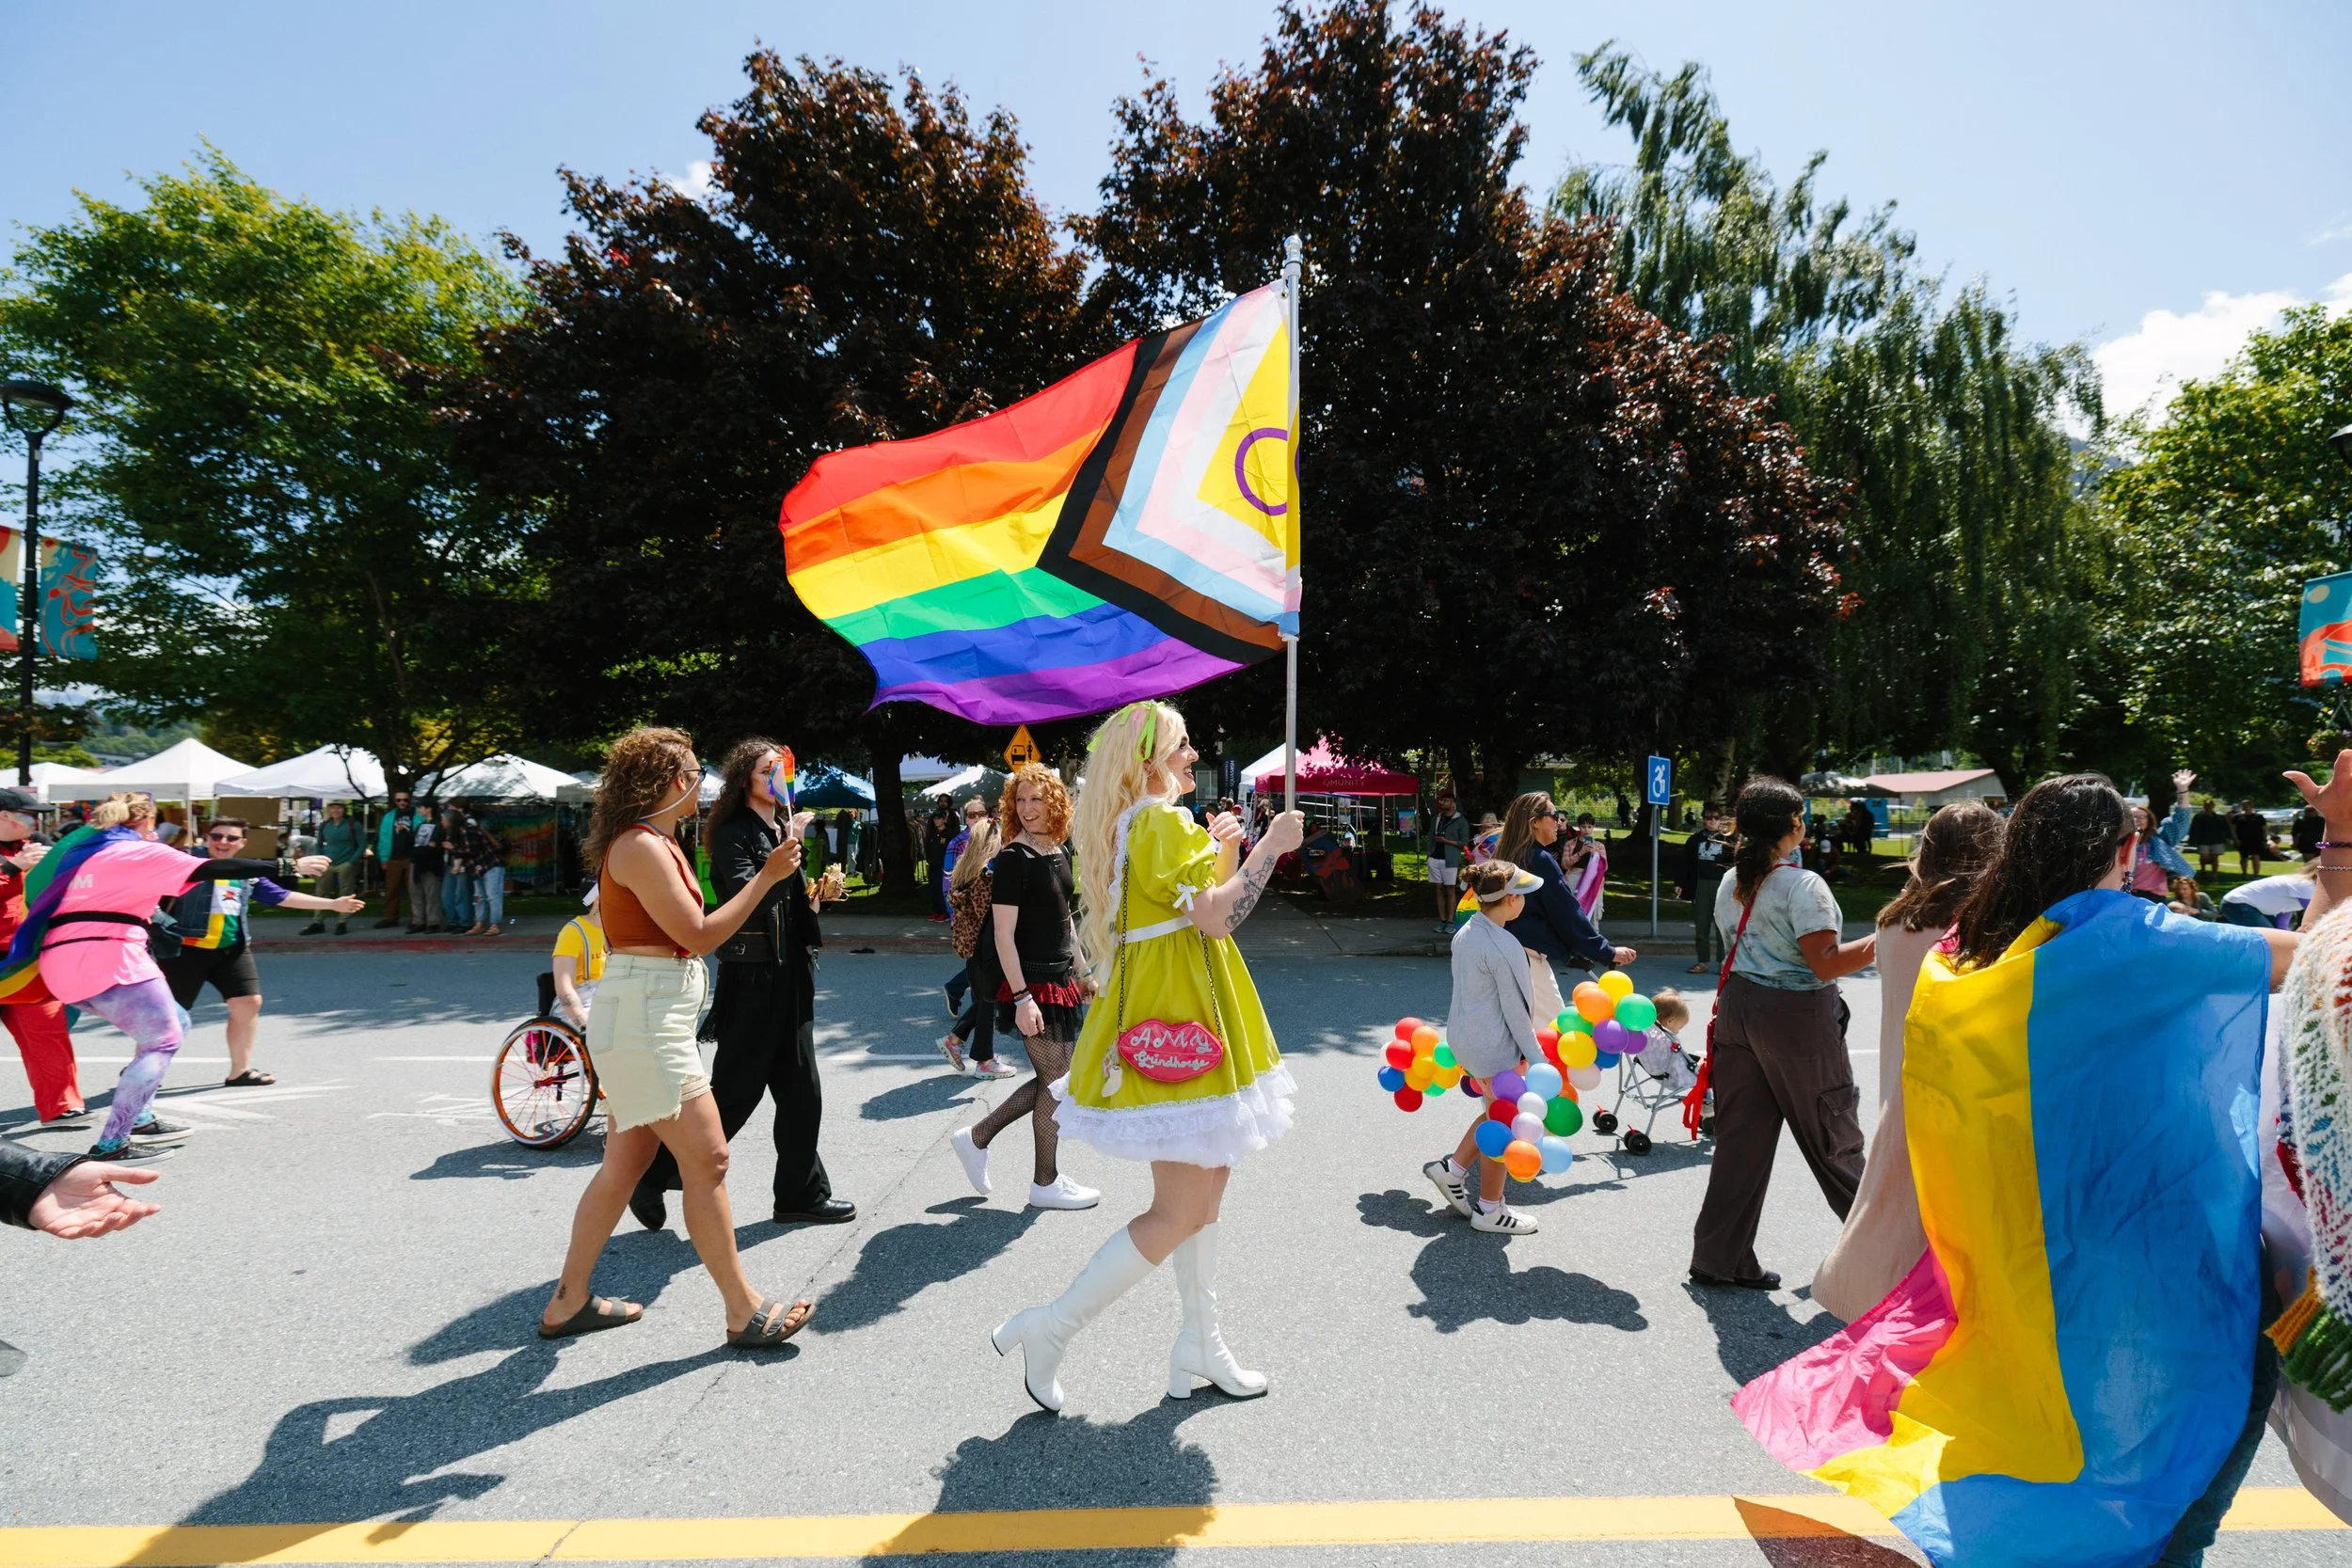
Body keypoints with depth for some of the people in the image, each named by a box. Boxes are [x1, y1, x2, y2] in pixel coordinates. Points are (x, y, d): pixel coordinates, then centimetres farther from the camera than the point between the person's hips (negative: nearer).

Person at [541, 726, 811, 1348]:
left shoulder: (657, 842, 16)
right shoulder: (640, 847, -16)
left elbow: (686, 930, 15)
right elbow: (699, 935, -18)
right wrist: (767, 876, -14)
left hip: (653, 1017, 11)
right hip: (643, 1018, -11)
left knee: (627, 1159, 16)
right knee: (707, 1158, -6)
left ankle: (568, 1303, 28)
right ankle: (744, 1313, 2)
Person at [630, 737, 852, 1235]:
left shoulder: (782, 829, 15)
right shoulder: (733, 834, -9)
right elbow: (747, 898, -23)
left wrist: (819, 893, 3)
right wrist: (788, 848, -22)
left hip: (792, 974, 8)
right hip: (752, 975, -8)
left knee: (800, 1090, 10)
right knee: (735, 1090, -2)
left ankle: (802, 1194, 20)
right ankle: (652, 1179, 16)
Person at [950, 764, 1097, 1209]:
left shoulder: (1060, 850, 8)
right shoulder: (1013, 858, -16)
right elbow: (1004, 934, -18)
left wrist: (1081, 972, 18)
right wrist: (1022, 997, -22)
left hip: (1060, 977, 8)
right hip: (1032, 981, -8)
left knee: (1053, 1078, 14)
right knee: (1056, 1081, 2)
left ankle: (976, 1137, 27)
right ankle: (1045, 1184, 18)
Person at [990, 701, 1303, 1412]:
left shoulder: (1129, 826, 15)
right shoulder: (1164, 822, -16)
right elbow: (1217, 918, -25)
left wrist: (1219, 854, 15)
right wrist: (1270, 846, -15)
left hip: (1167, 1025, 11)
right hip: (1175, 1026, -11)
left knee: (1207, 1184, 17)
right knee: (1180, 1213, -4)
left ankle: (1201, 1346, 28)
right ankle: (1050, 1328, 5)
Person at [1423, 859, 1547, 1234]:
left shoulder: (1466, 932, 2)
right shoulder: (1505, 948, -24)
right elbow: (1515, 1010, -19)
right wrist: (1536, 1058, -10)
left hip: (1464, 1037, 9)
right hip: (1494, 1047, -9)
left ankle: (1452, 1168, 25)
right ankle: (1489, 1211, 23)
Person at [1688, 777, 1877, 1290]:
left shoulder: (1732, 883, 7)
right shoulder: (1803, 885, -16)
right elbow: (1825, 963, -20)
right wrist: (1886, 940, -18)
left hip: (1740, 1004, 7)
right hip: (1796, 1016, -6)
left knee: (1742, 1136, 10)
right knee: (1831, 1134, 11)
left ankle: (1719, 1257, 14)